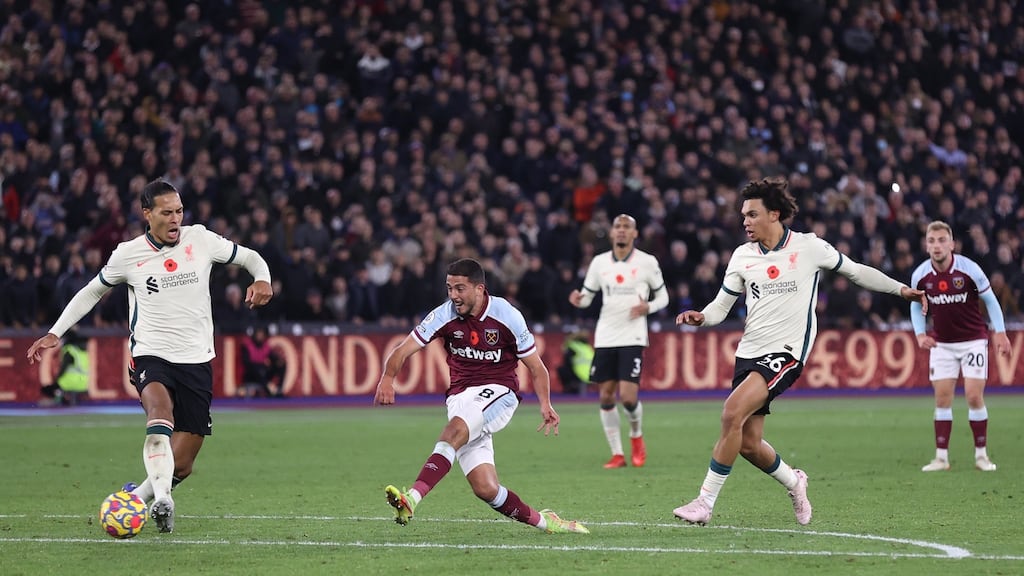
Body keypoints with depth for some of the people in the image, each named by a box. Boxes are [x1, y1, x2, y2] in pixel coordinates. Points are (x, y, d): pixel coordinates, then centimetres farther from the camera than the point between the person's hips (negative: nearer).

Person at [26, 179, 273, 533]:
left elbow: (249, 257, 12)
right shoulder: (128, 254, 0)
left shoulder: (200, 240, 1)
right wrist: (55, 333, 8)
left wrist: (262, 280, -11)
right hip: (151, 356, -2)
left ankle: (138, 500, 27)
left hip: (197, 361, 2)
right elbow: (92, 292, 15)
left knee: (181, 465, 0)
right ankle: (162, 500, -46)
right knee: (160, 410, -37)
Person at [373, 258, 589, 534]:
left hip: (498, 392, -3)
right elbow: (403, 350, -7)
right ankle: (541, 520, 13)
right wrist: (387, 378, -26)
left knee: (456, 429, -35)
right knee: (485, 489, -10)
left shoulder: (507, 316, -7)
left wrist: (545, 405, -10)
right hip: (460, 395, 3)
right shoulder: (444, 315, -3)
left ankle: (412, 499, -45)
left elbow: (536, 367, 2)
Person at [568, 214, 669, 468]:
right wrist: (578, 300, -8)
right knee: (606, 396, 1)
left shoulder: (647, 262, 0)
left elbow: (663, 296, 7)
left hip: (632, 337, -3)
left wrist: (647, 307, -13)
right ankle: (617, 454, 11)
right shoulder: (599, 262, 7)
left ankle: (637, 436, 18)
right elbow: (587, 295, 15)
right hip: (605, 338, 3)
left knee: (628, 396, -13)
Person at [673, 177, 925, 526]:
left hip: (786, 353, -5)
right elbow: (722, 304, 12)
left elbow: (855, 271, 13)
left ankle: (706, 501, -21)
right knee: (748, 444, 2)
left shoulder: (810, 248, -2)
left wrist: (901, 289, 18)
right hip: (749, 352, 5)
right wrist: (701, 317, -10)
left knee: (733, 412, -25)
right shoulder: (742, 256, 8)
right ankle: (793, 482, 34)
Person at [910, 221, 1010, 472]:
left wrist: (1000, 333, -8)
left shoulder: (969, 268, -16)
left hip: (973, 340, -2)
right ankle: (941, 457, 3)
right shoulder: (921, 275, -8)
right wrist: (920, 334, -3)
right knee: (942, 397, -2)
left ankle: (981, 455, 4)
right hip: (941, 343, 2)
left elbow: (990, 300, -4)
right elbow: (916, 305, 10)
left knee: (974, 396, -8)